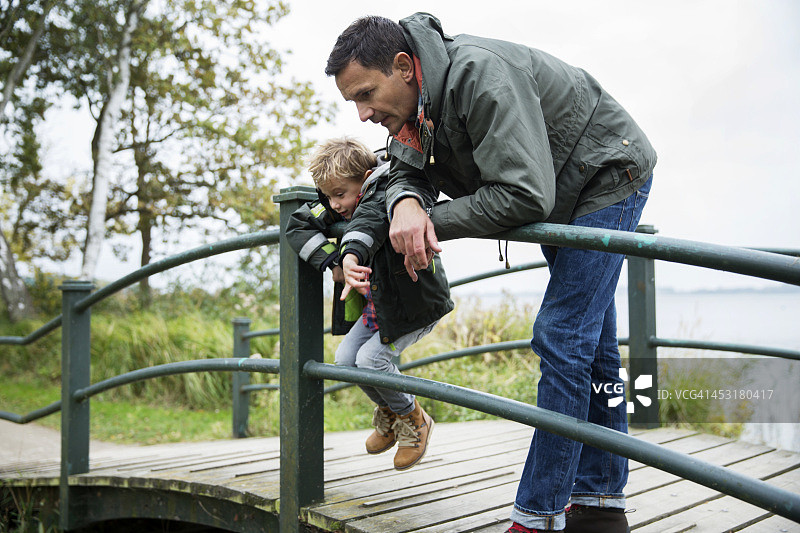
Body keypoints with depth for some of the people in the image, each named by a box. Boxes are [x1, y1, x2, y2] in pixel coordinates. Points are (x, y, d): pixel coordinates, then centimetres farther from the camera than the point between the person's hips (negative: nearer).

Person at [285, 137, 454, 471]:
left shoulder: (389, 194, -26)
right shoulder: (338, 205, -3)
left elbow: (371, 217, -48)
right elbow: (298, 224, -6)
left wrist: (352, 254, -68)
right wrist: (331, 262, -19)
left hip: (415, 302, -8)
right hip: (375, 302, 8)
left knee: (371, 357, -20)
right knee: (345, 358, -2)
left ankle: (414, 420, 6)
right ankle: (389, 413, 24)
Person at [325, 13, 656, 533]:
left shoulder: (479, 74, -35)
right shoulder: (416, 103, -6)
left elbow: (526, 194, -39)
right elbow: (403, 173, -1)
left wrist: (437, 221, -29)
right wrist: (405, 203, -27)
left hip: (610, 174, -10)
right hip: (562, 196, 10)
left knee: (562, 338, -15)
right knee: (589, 344, 12)